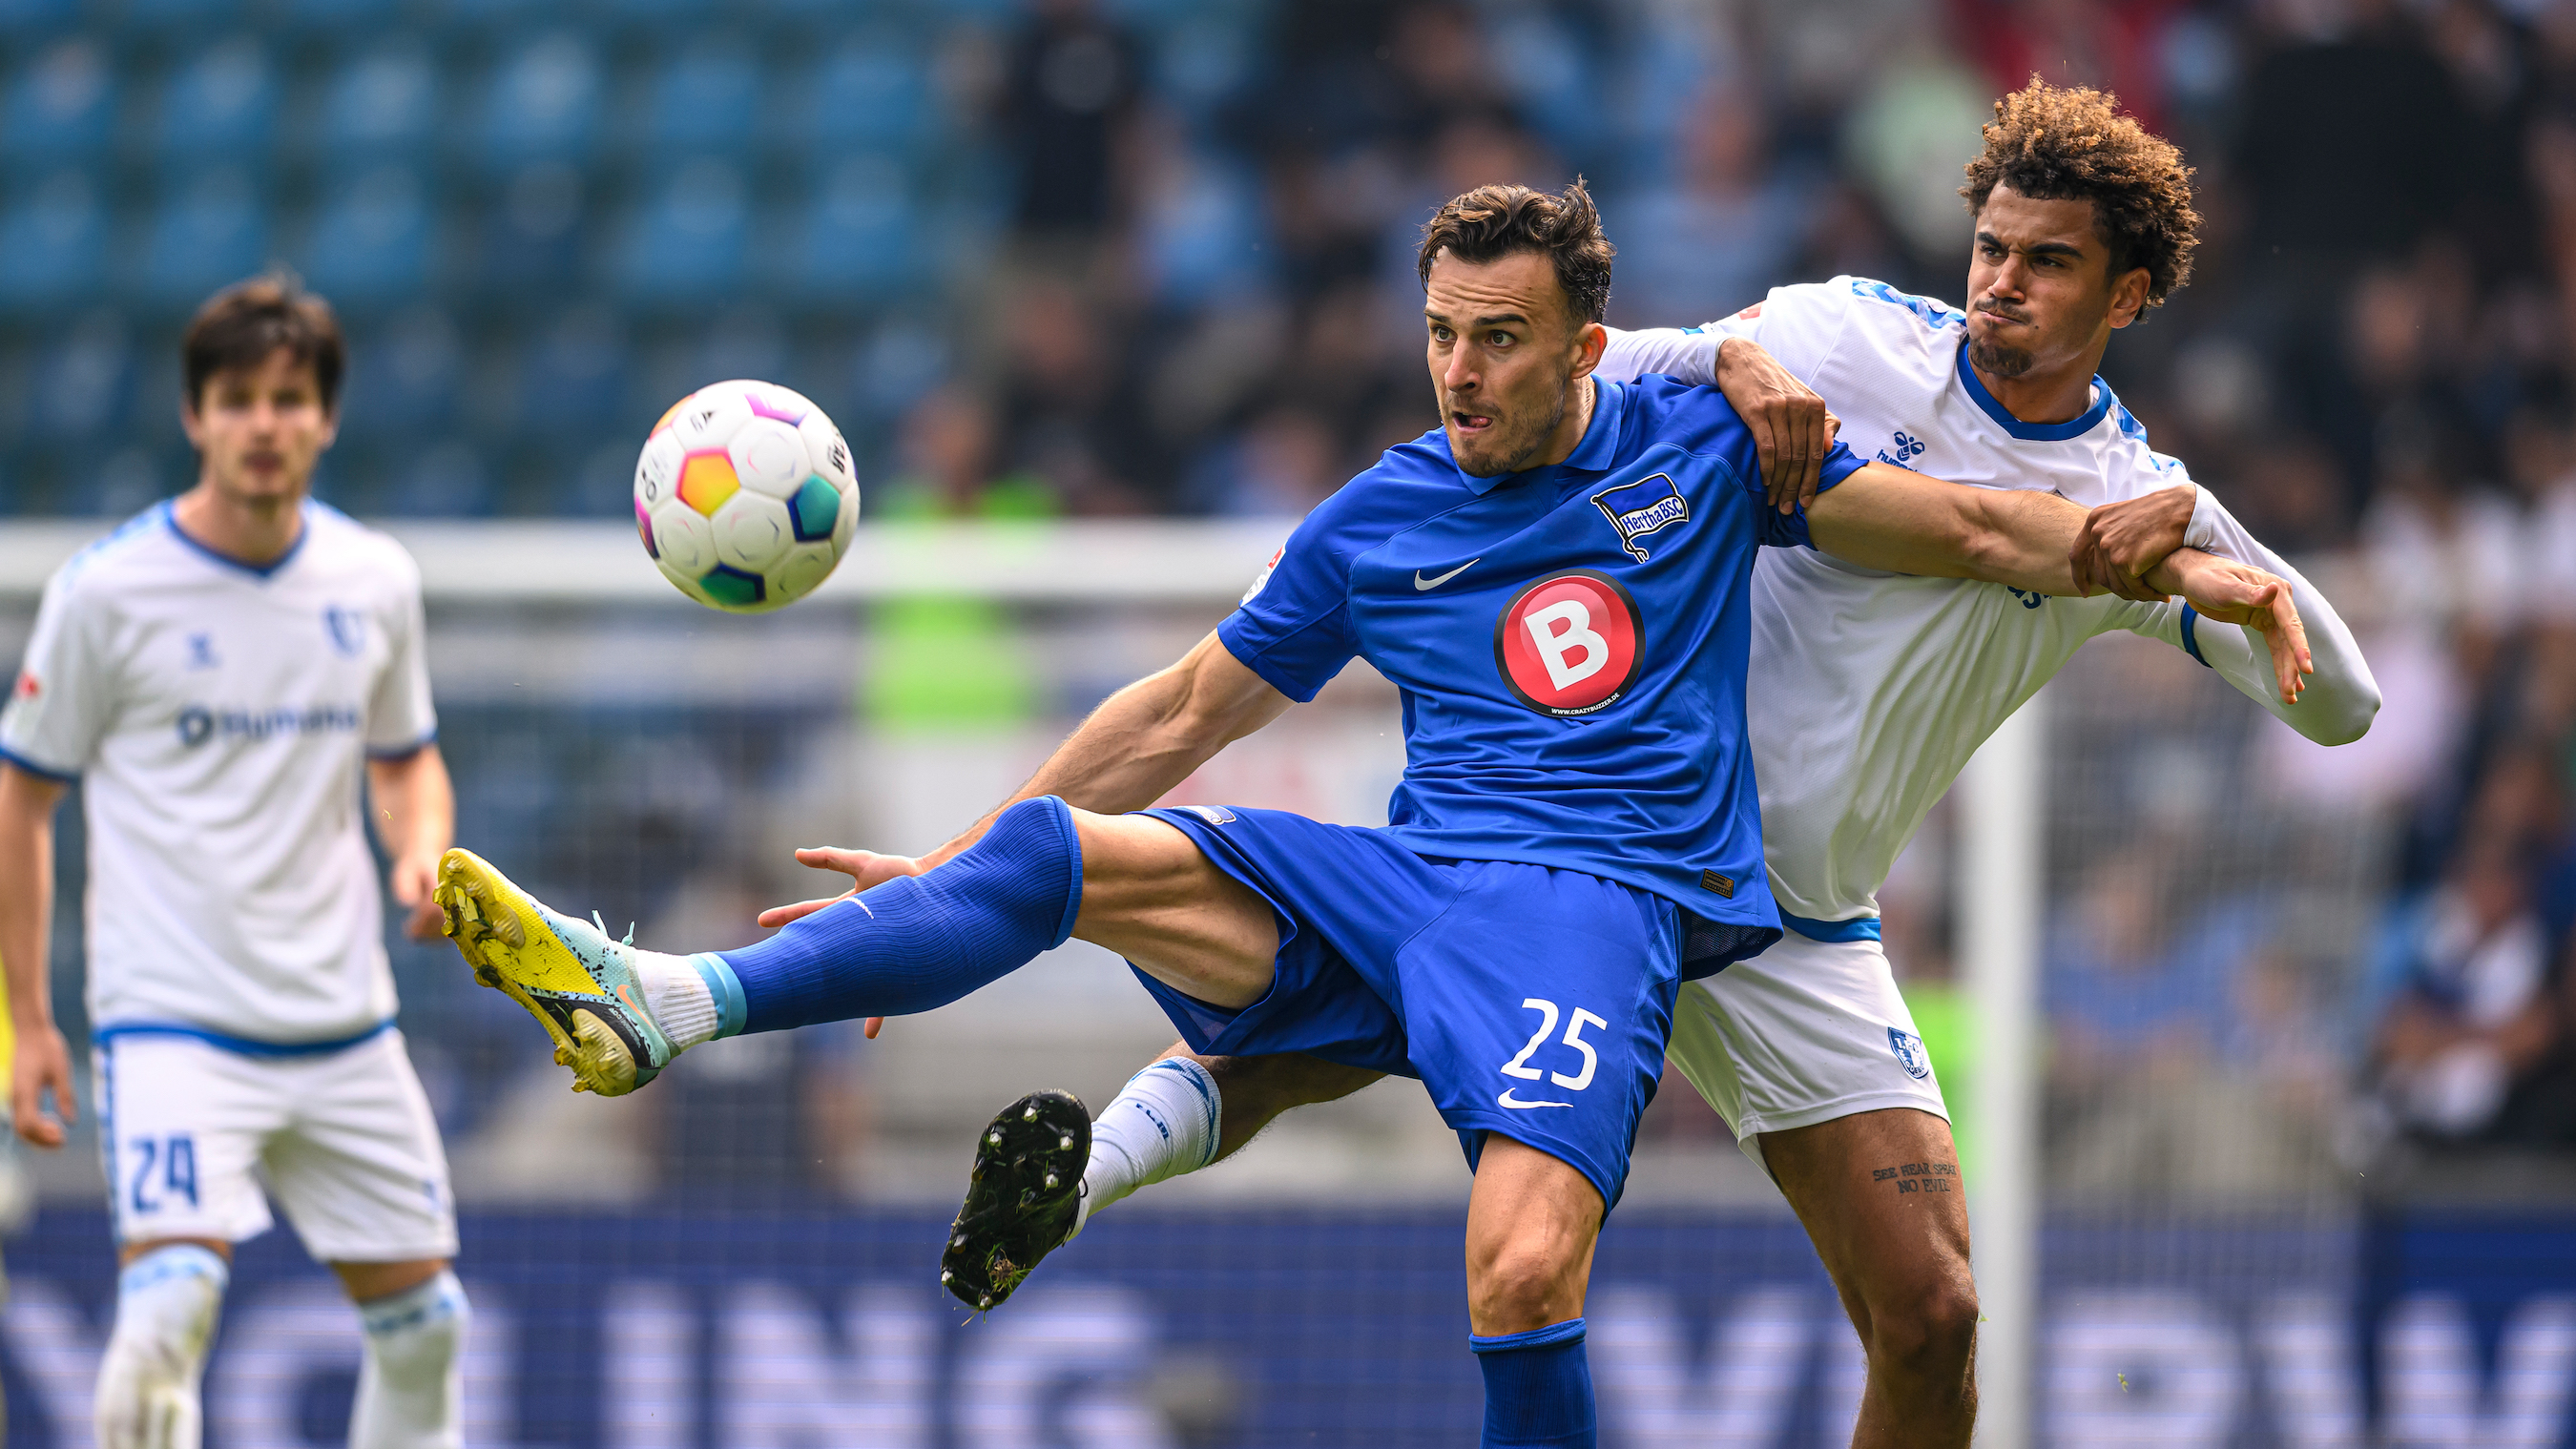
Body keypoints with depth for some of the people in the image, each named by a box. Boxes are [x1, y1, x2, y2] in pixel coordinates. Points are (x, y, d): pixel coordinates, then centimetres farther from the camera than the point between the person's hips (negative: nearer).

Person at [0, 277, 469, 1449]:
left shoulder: (375, 582, 6)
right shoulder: (109, 590, -6)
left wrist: (424, 858, -1)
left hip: (345, 1026, 5)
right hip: (170, 1019, -5)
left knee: (420, 1321, 7)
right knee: (171, 1292, -24)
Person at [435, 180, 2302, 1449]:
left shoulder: (1698, 443, 8)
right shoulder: (1377, 523, 14)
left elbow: (1974, 528, 14)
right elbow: (1185, 713, 21)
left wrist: (2198, 569, 4)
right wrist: (944, 870, 17)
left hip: (1601, 904, -3)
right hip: (1397, 888, 4)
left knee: (1525, 1270, -32)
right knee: (1065, 853, -19)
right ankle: (663, 1007, -27)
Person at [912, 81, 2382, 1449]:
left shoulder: (2137, 498, 3)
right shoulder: (1851, 338, -1)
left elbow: (2343, 703, -1)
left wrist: (2196, 538, -18)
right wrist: (1732, 355, -22)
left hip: (1799, 934, 1)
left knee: (1930, 1316, -5)